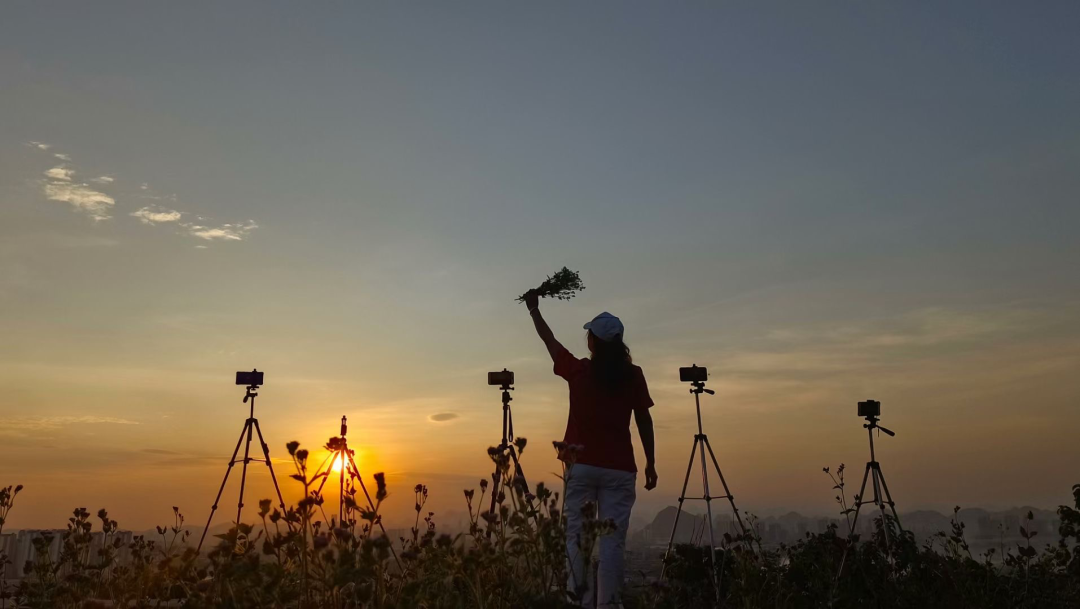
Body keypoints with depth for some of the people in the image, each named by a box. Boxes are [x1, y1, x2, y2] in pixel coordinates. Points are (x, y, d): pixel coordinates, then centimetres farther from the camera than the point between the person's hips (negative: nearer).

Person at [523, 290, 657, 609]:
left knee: (576, 536, 4)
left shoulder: (578, 370, 1)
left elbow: (550, 341, 16)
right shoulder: (633, 375, 1)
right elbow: (644, 420, 3)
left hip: (581, 465, 0)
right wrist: (650, 462, 12)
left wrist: (533, 308, 30)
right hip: (619, 469, 0)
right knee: (612, 539, 0)